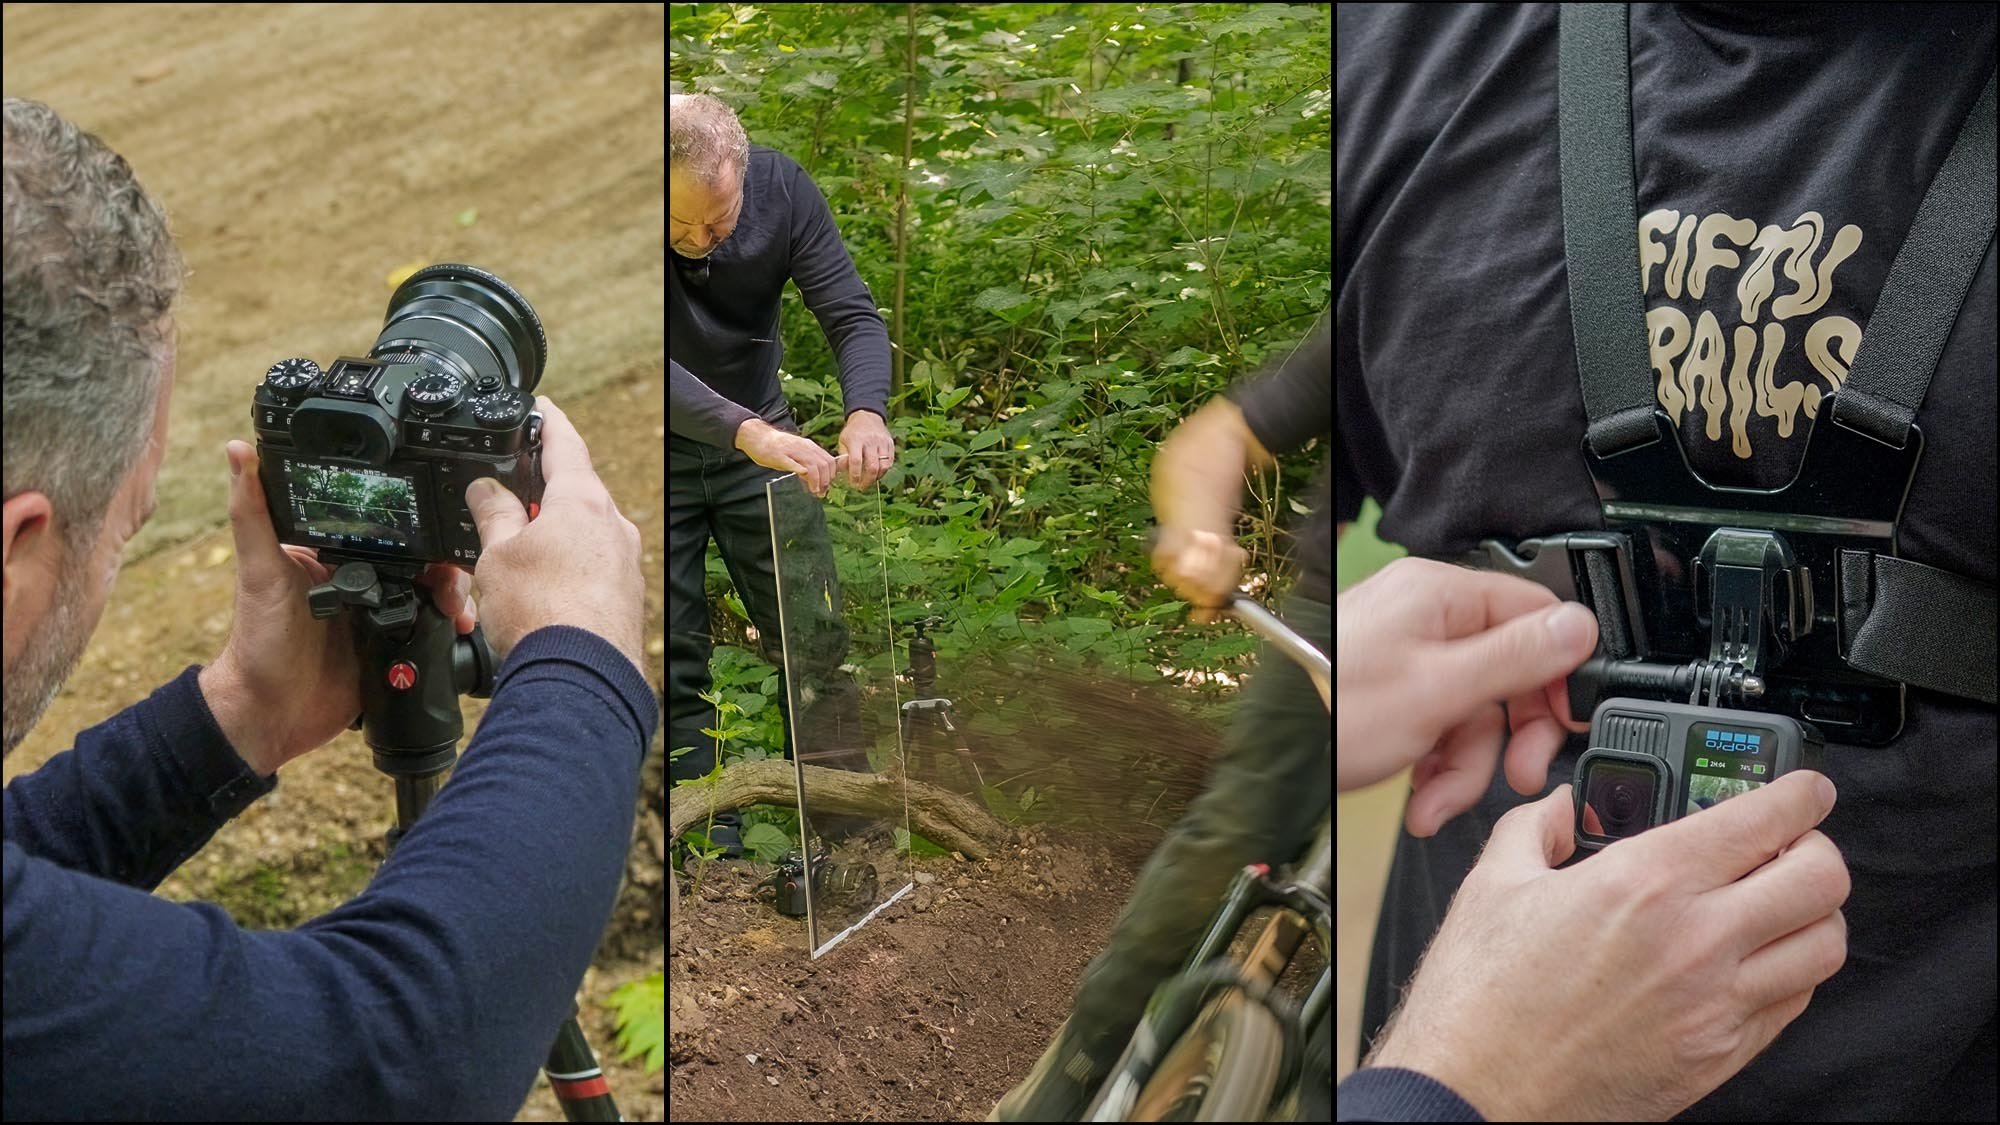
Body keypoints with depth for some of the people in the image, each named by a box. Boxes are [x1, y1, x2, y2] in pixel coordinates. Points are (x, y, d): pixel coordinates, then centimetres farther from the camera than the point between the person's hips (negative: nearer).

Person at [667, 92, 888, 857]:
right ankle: (710, 843, 14)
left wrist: (867, 410, -39)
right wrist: (746, 432, -52)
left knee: (816, 638, 3)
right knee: (675, 659, 1)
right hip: (667, 449, -2)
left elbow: (853, 315, -18)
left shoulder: (782, 189, -18)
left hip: (761, 436, 3)